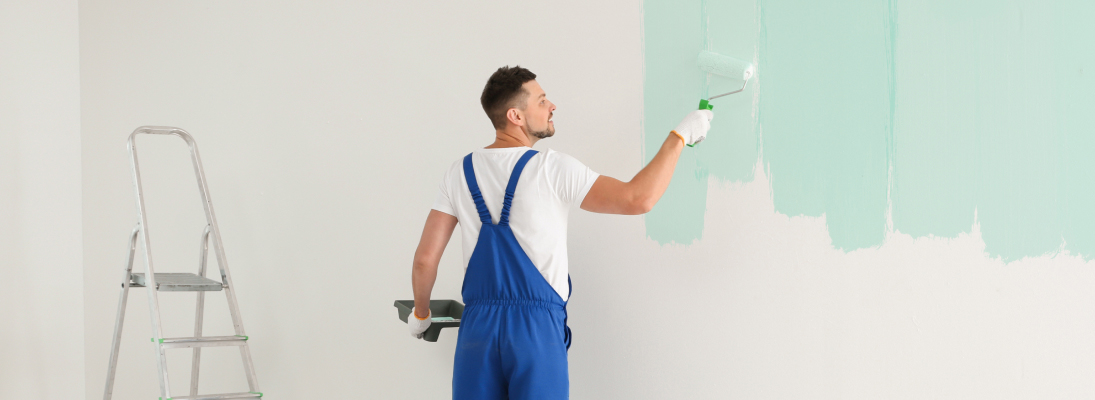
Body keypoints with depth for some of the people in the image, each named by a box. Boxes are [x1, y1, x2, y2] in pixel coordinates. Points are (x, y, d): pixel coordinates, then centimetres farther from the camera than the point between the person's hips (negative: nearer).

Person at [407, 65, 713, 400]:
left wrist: (421, 312, 25)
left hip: (478, 323, 4)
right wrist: (679, 136, -3)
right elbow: (638, 199, -13)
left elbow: (425, 256, 7)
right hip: (538, 325, -4)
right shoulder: (552, 168, -7)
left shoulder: (461, 173, 7)